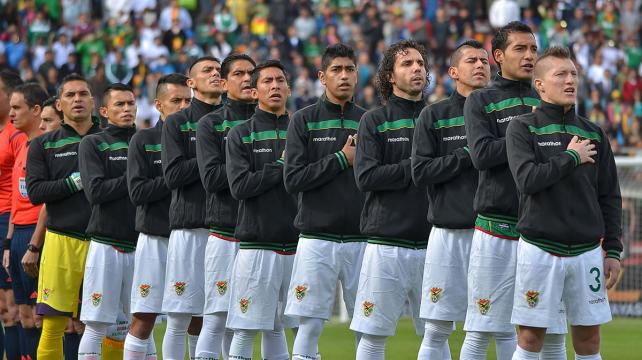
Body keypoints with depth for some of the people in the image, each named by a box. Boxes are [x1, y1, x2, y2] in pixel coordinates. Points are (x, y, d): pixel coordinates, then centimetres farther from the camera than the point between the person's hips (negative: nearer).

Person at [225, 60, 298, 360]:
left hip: (295, 243, 3)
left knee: (275, 328, 7)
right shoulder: (241, 135, 4)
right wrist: (281, 165, -9)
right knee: (246, 330, -4)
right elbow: (239, 186, -9)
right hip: (257, 244, -3)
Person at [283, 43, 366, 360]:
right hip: (317, 237, -2)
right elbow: (293, 180, -6)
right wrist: (342, 159, -8)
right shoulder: (304, 120, 4)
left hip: (361, 239, 2)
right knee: (310, 326, -3)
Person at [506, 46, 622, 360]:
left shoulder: (594, 134, 11)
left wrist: (613, 249, 7)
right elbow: (527, 179, -17)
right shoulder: (522, 129, -1)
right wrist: (571, 157, -9)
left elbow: (610, 197, 13)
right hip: (539, 249, -4)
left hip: (587, 251, 4)